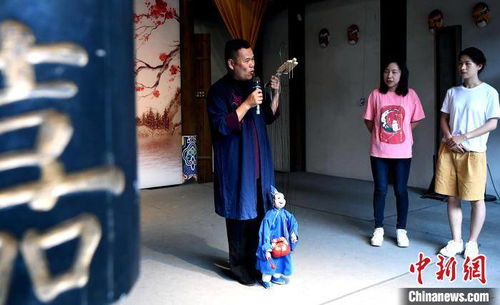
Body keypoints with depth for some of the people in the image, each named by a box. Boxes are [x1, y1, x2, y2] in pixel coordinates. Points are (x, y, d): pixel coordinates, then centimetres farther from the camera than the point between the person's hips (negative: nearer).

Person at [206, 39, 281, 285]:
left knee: (259, 212, 10)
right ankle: (239, 266, 15)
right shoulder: (219, 90, -10)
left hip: (259, 164, 7)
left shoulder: (253, 86, 12)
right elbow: (221, 126, -18)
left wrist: (275, 94, 2)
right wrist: (247, 104, -21)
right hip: (235, 166, -6)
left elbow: (269, 117, 18)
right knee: (240, 214, 0)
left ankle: (255, 260, 24)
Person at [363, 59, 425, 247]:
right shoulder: (376, 94, 0)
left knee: (401, 190, 6)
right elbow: (368, 120, 7)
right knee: (380, 189, 6)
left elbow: (416, 120, 7)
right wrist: (380, 134, 6)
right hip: (379, 152, 0)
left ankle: (401, 230, 18)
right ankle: (378, 229, 17)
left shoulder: (410, 94, -1)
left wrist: (400, 133, 4)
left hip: (402, 152, 0)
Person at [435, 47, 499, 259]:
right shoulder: (452, 92, 11)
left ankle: (472, 243, 15)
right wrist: (449, 138, -8)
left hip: (474, 152, -4)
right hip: (448, 150, 4)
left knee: (476, 199, 1)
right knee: (452, 197, 6)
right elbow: (443, 119, 11)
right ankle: (456, 241, 17)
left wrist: (464, 137, -14)